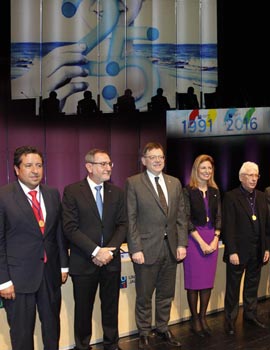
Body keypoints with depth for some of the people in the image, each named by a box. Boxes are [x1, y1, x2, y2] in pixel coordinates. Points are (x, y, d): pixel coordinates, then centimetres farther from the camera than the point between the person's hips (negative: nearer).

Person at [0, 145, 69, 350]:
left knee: (53, 326, 17)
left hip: (50, 273, 5)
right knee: (22, 333, 8)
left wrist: (64, 265, 10)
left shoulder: (53, 194, 6)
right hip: (19, 276, -4)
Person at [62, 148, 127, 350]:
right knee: (84, 309, 8)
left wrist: (109, 251, -10)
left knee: (111, 307, 12)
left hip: (111, 260, 3)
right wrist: (95, 251, -17)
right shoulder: (72, 191, -5)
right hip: (84, 262, -3)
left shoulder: (117, 192, 8)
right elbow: (70, 227, -12)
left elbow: (122, 225, 5)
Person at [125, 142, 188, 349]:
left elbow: (181, 217, 10)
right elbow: (131, 219, -8)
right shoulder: (133, 183, -4)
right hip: (147, 249, -4)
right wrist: (135, 249, -13)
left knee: (166, 295, 14)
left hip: (171, 248, 4)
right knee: (144, 296, 7)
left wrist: (182, 244, 2)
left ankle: (163, 329, 30)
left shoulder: (175, 183, 10)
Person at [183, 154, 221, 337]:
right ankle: (195, 319, 12)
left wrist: (215, 240, -4)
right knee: (194, 280, 2)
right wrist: (201, 242, -13)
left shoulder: (215, 191, 9)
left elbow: (219, 217, 9)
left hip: (212, 238, 5)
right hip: (194, 238, -4)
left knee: (208, 280, 7)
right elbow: (187, 219, -9)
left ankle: (203, 317, 18)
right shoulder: (188, 191, -5)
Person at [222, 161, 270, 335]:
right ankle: (230, 319, 18)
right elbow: (228, 227, -13)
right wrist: (232, 252, -17)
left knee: (252, 286, 16)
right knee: (233, 288, 6)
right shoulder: (231, 197, -9)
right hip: (238, 251, -5)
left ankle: (250, 314, 31)